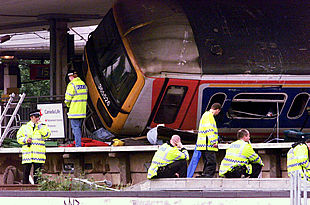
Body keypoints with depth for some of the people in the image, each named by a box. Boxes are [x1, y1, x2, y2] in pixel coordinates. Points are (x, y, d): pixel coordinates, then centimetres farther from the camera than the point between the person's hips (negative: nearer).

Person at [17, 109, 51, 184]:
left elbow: (47, 135, -5)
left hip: (38, 154, -1)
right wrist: (26, 139, -6)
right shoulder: (24, 127, 14)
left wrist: (40, 125, -6)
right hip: (27, 154, 1)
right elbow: (19, 138, 13)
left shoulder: (43, 126, 12)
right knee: (26, 172, -2)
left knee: (37, 174, -3)